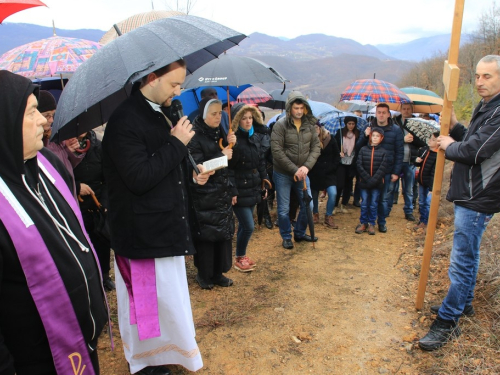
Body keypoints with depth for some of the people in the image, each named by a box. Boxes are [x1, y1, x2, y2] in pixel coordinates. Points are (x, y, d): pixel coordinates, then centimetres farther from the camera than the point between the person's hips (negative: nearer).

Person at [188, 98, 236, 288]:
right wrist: (221, 155, -22)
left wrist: (231, 146, -7)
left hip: (222, 193, 7)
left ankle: (218, 273, 24)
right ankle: (204, 275, 19)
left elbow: (230, 164, 11)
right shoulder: (194, 136, -11)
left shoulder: (219, 133, 10)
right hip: (204, 196, -6)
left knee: (224, 233, 10)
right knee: (205, 235, 1)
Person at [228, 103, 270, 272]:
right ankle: (239, 258, 16)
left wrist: (264, 183, 14)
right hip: (239, 190, -7)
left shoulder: (257, 136, 8)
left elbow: (261, 163, 15)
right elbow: (228, 167, -17)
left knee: (244, 224, 15)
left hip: (253, 188, 7)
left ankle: (242, 256, 31)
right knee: (248, 226, -6)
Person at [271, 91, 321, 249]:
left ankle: (300, 233, 30)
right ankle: (286, 237, 24)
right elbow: (277, 151, -18)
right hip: (283, 174, -4)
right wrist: (294, 170, -19)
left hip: (302, 173, 4)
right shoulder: (280, 125, -14)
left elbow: (316, 147, -1)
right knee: (284, 208, 4)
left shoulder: (309, 125, -2)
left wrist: (306, 166, -16)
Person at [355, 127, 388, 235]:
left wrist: (373, 180, -16)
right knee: (364, 204, 7)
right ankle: (363, 223, 18)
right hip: (364, 182, 1)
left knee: (374, 204, 6)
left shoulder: (383, 151, -1)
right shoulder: (363, 149, 1)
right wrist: (367, 178, -12)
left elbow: (383, 168, -7)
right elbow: (359, 165, -4)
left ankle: (371, 224, 17)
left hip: (377, 183, -1)